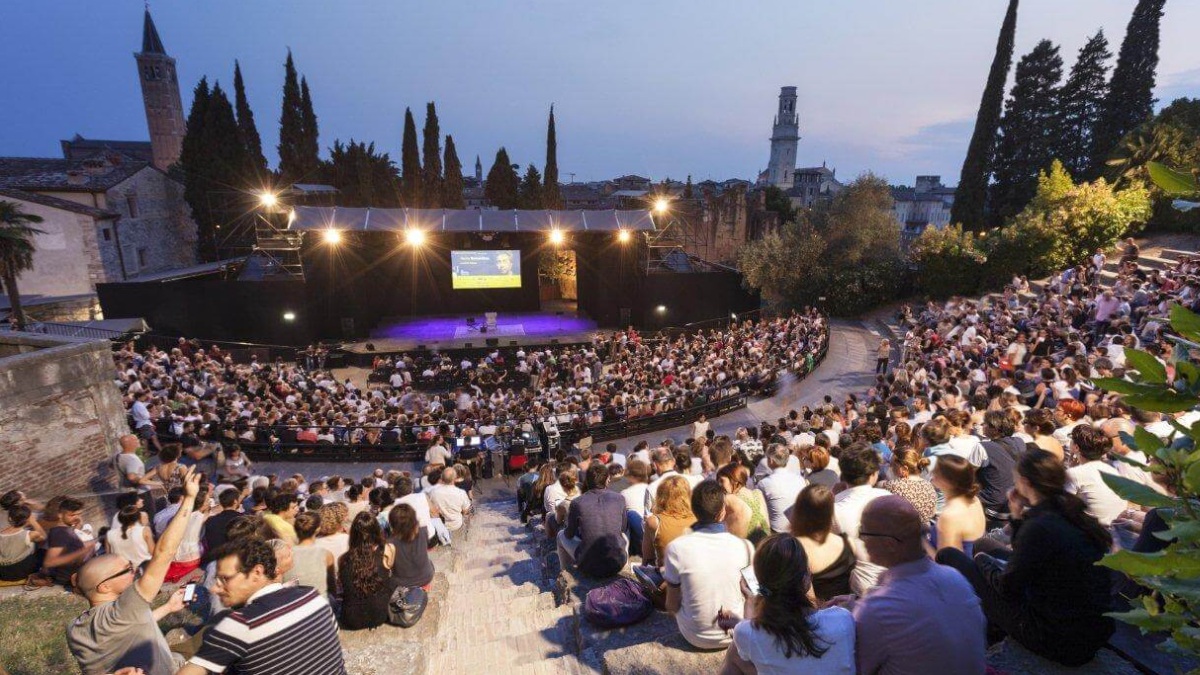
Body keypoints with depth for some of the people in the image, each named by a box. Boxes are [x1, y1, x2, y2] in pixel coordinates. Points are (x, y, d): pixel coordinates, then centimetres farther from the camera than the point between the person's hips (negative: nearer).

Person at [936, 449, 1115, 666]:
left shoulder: (1039, 526, -25)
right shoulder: (1074, 513, 0)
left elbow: (1007, 587, -14)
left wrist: (984, 563, 4)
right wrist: (1019, 519, 5)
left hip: (1058, 641, -9)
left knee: (948, 556, -3)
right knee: (998, 555, 26)